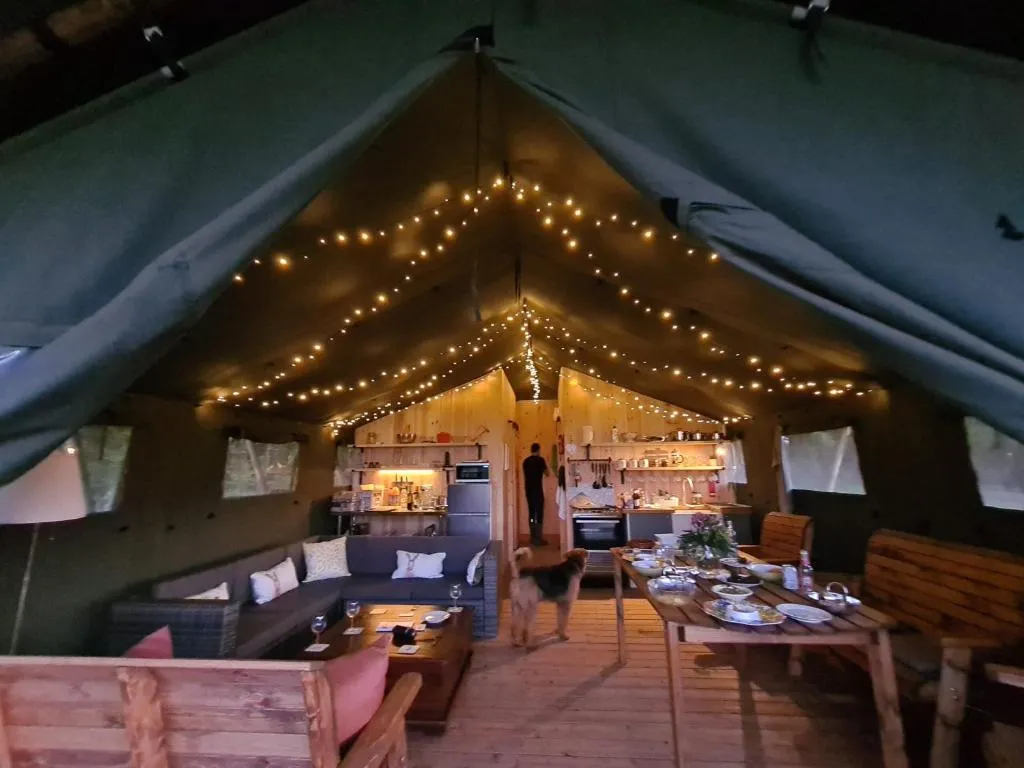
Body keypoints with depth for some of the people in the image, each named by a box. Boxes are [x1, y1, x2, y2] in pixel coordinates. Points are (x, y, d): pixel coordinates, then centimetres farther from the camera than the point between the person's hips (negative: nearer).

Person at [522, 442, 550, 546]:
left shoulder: (525, 461, 9)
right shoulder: (540, 459, -7)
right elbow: (547, 473, 3)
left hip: (528, 490, 6)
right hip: (537, 490, -6)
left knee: (531, 513, 12)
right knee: (539, 514, -2)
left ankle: (533, 537, 17)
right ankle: (538, 539, -2)